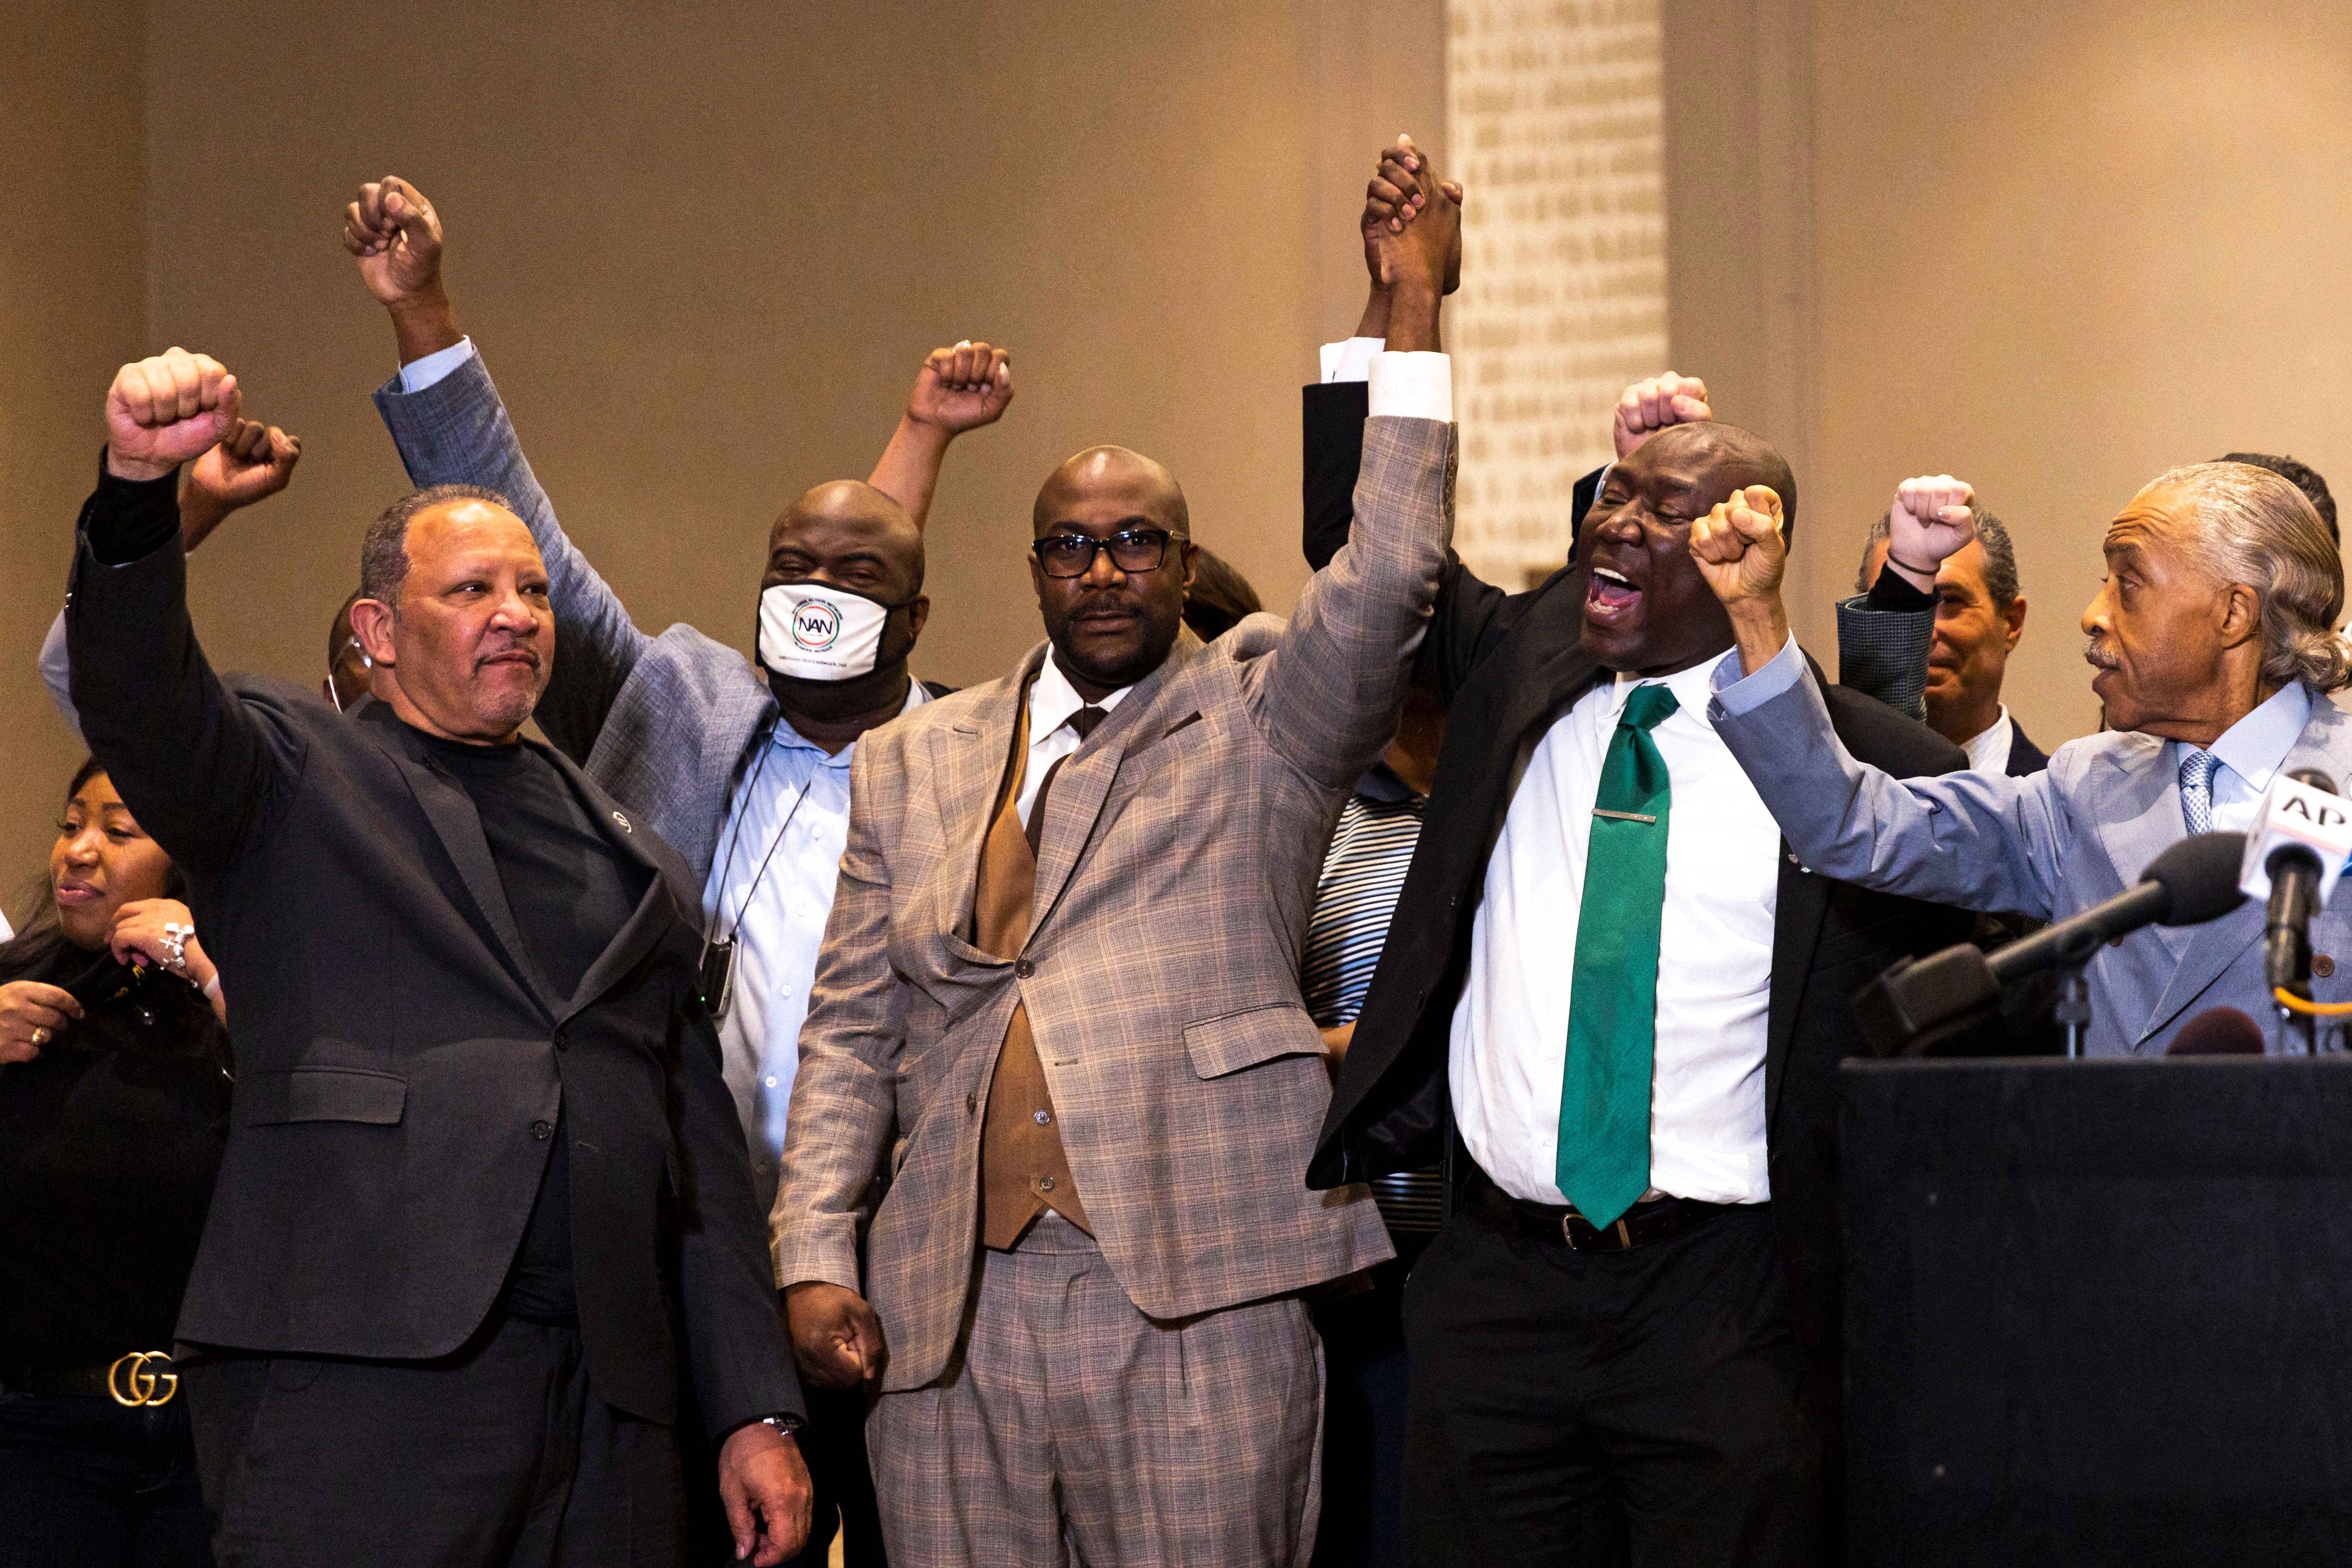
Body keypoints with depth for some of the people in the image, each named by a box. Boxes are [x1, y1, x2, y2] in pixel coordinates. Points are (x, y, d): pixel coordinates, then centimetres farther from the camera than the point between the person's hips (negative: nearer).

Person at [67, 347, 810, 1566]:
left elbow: (697, 1134, 21)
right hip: (358, 1370, -5)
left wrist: (757, 1413, 14)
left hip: (611, 1396, 5)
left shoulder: (625, 851, 23)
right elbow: (139, 698, -12)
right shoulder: (294, 774, 10)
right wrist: (139, 485, -31)